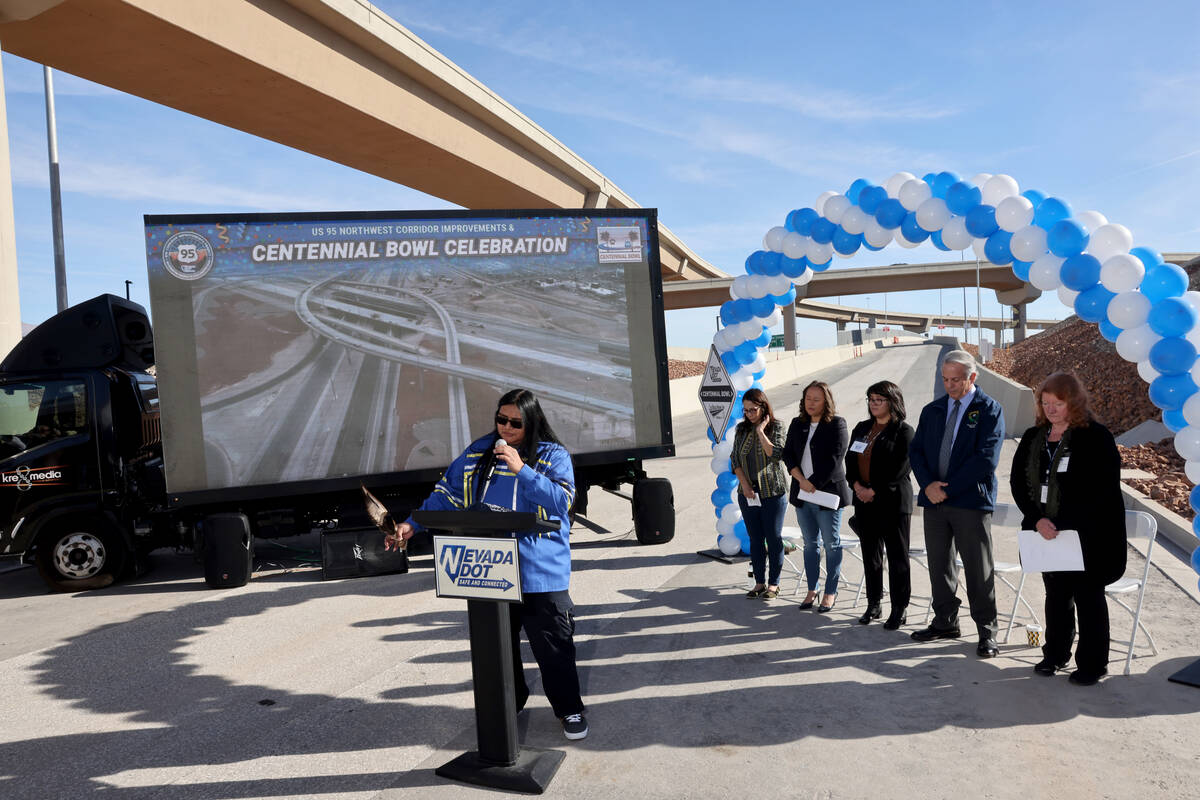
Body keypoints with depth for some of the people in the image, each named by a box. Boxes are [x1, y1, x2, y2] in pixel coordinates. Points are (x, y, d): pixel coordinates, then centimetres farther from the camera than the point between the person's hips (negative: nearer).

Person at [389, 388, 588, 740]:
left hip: (540, 574, -4)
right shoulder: (479, 451, 7)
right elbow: (447, 494, 12)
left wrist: (521, 469, -22)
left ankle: (570, 709, 25)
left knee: (553, 646, 5)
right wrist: (413, 524, 5)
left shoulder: (553, 455, -4)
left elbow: (562, 500, -18)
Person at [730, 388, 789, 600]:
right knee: (755, 538, 8)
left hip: (773, 492, -4)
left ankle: (773, 584, 12)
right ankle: (759, 582, 18)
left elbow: (776, 454, -17)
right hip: (748, 493, 4)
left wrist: (760, 431, -16)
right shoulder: (741, 429, 8)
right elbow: (735, 458, 8)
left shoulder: (776, 427, -4)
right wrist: (744, 485, -3)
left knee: (773, 538, 1)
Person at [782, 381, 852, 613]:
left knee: (832, 544, 5)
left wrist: (814, 483, -14)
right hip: (802, 494, 5)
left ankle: (831, 592, 14)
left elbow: (834, 461, -13)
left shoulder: (836, 425, -6)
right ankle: (812, 590, 22)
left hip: (828, 493, -5)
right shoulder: (797, 425, 11)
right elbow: (788, 454, 6)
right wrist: (801, 480, -8)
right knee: (810, 544, 13)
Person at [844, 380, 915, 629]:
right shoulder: (861, 428, 13)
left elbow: (901, 469, -13)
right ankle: (874, 605, 20)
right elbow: (850, 459, 12)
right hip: (864, 501, 6)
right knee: (870, 555, 10)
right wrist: (857, 485, -5)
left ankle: (900, 609, 9)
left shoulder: (904, 431, -6)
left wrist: (875, 491, -15)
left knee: (897, 557, 1)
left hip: (893, 501, -6)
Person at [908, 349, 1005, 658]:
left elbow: (986, 459, -12)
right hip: (933, 500, 5)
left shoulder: (989, 410, -3)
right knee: (939, 565, 12)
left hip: (970, 502, -5)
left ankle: (987, 633, 12)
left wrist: (948, 488, -14)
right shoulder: (932, 410, 13)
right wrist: (928, 484, -8)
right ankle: (945, 622, 25)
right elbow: (916, 451, 11)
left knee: (978, 570, 1)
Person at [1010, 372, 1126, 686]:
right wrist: (1037, 519, -11)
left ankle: (1093, 664, 18)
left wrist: (1063, 524, -20)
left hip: (1087, 536, -5)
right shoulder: (1033, 437, 7)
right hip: (1046, 534, 5)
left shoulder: (1096, 437, -10)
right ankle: (1055, 655, 29)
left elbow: (1101, 490, -17)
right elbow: (1018, 481, 3)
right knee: (1055, 594, 15)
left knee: (1088, 598, 6)